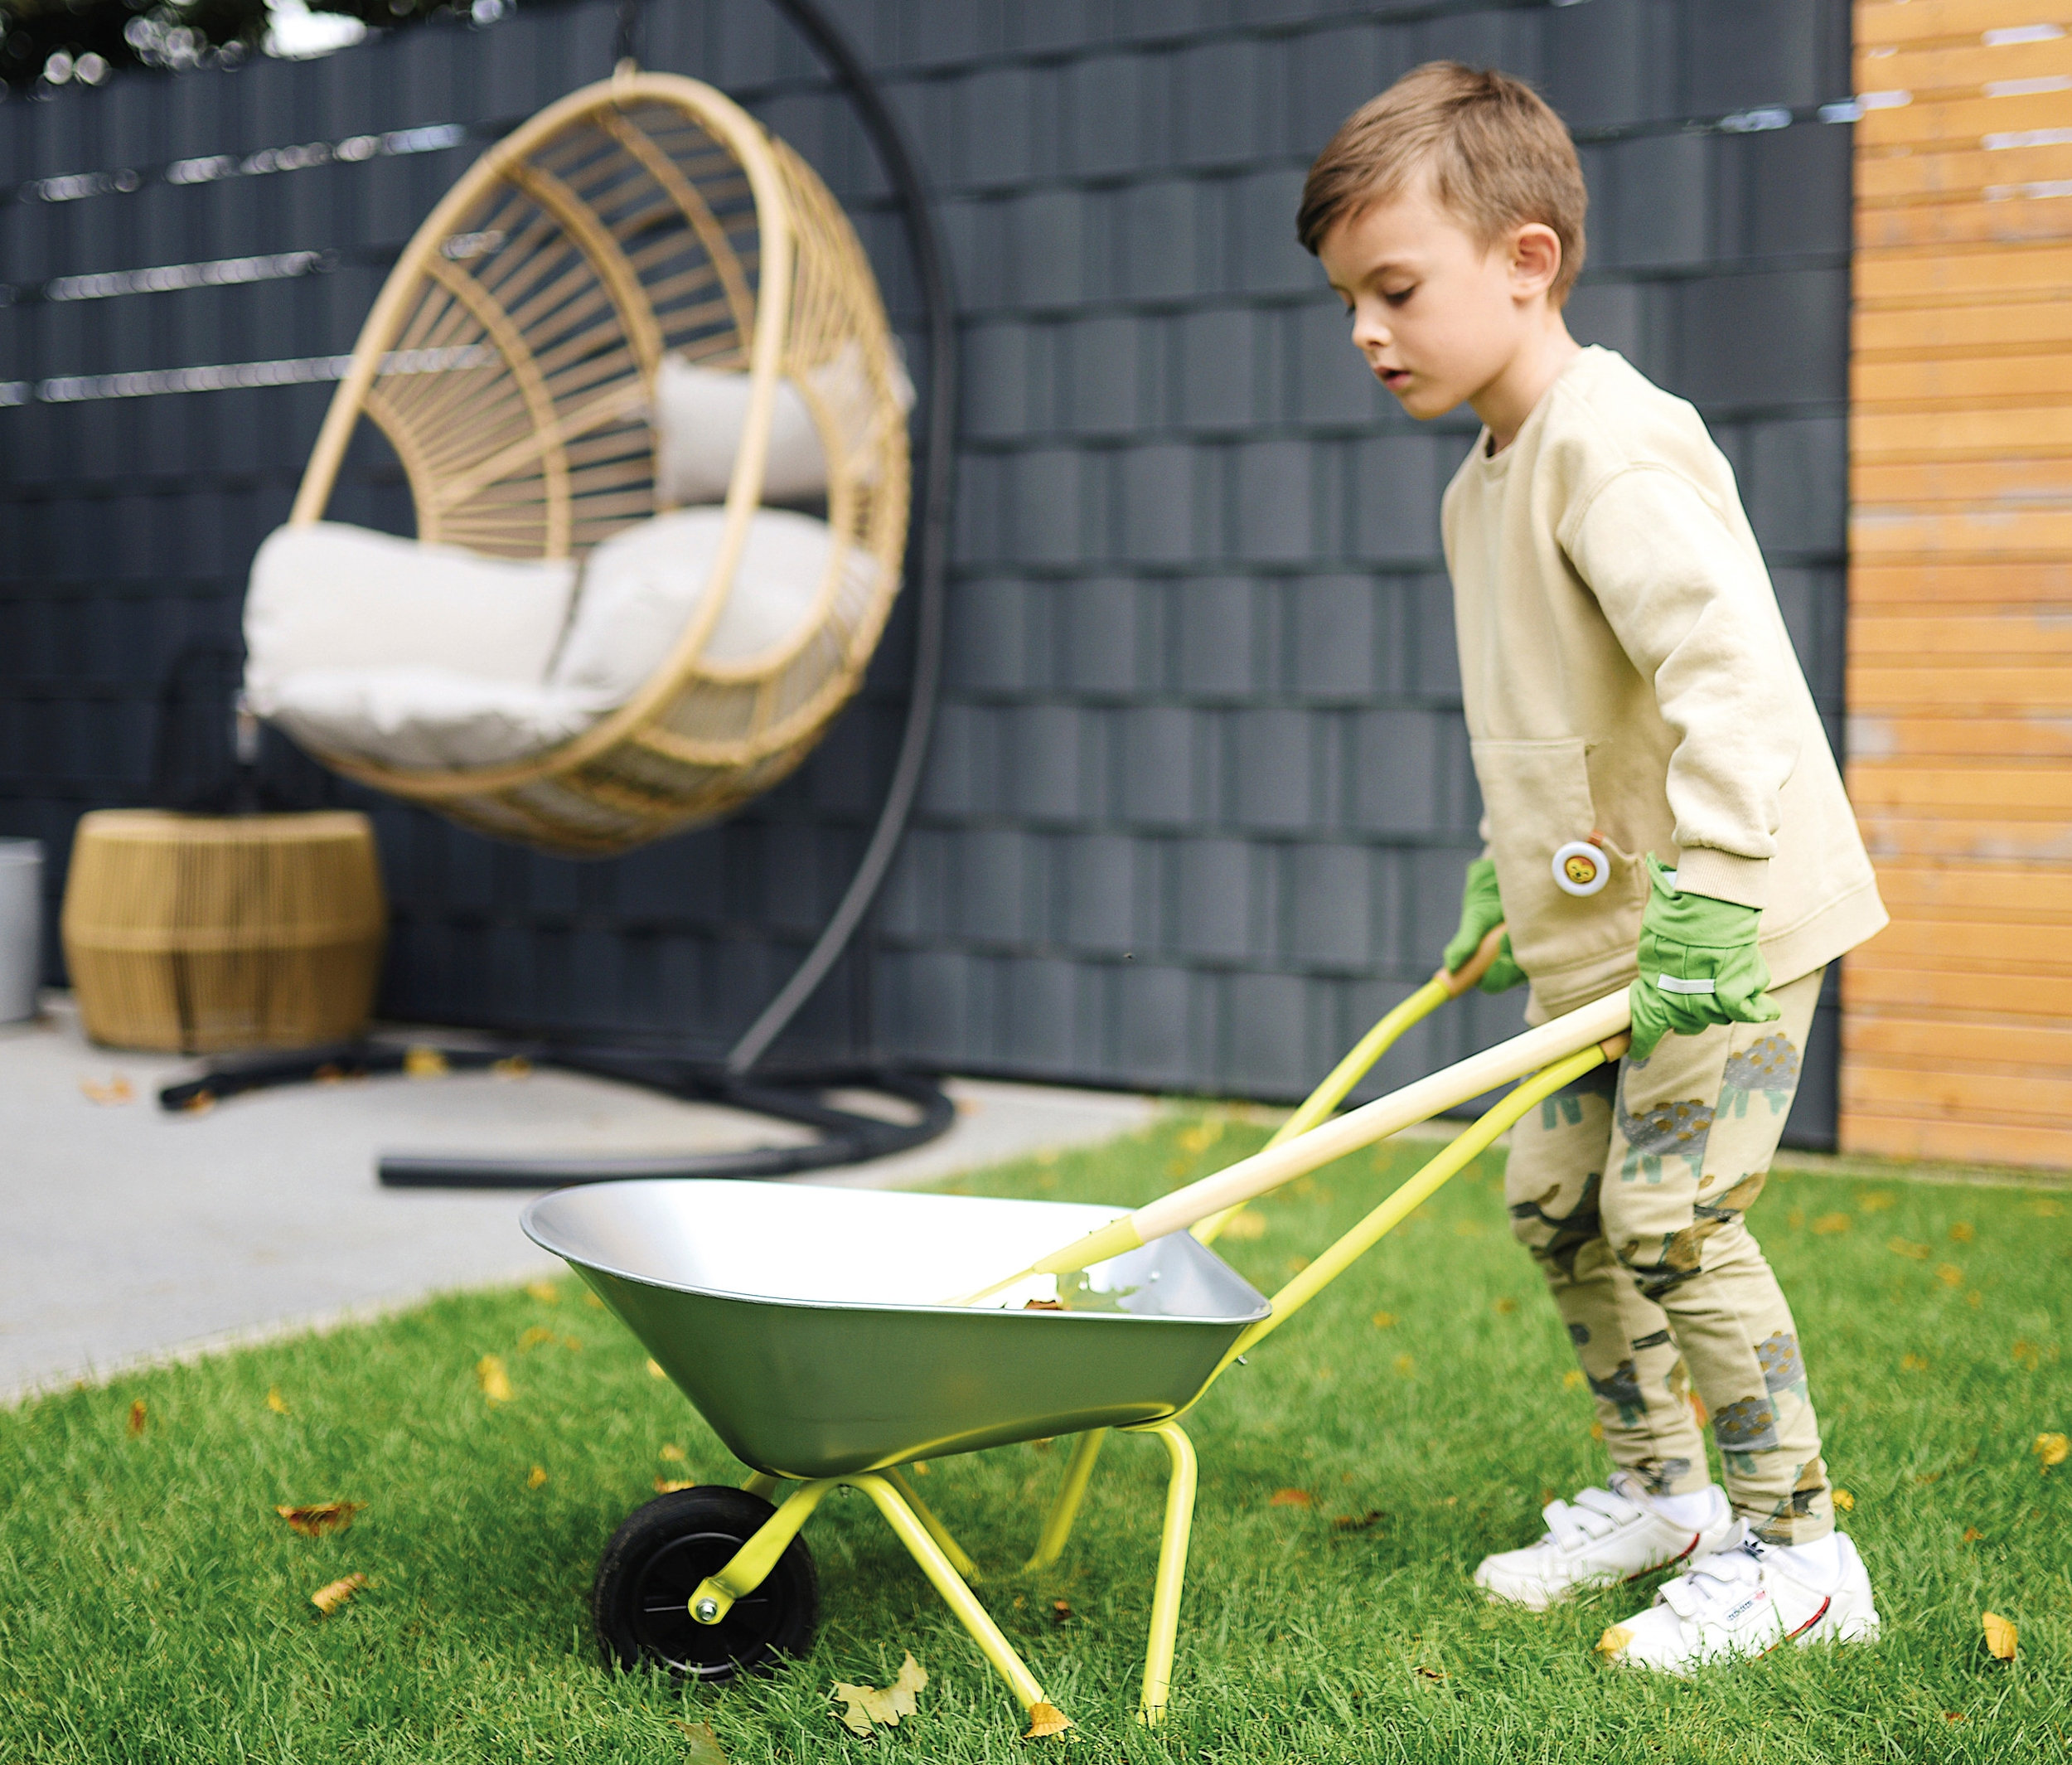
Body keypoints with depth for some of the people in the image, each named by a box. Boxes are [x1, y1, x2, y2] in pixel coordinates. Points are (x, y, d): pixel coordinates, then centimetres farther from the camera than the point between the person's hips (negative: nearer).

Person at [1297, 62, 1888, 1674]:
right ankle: (1661, 1491, 29)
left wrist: (1709, 884, -37)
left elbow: (1724, 662, -31)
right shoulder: (1484, 483, 13)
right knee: (1553, 1195, 13)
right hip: (1606, 928, 10)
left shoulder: (1611, 443, -19)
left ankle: (1797, 1551, 3)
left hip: (1734, 916, -10)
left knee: (1669, 1213, -12)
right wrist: (1505, 874, 24)